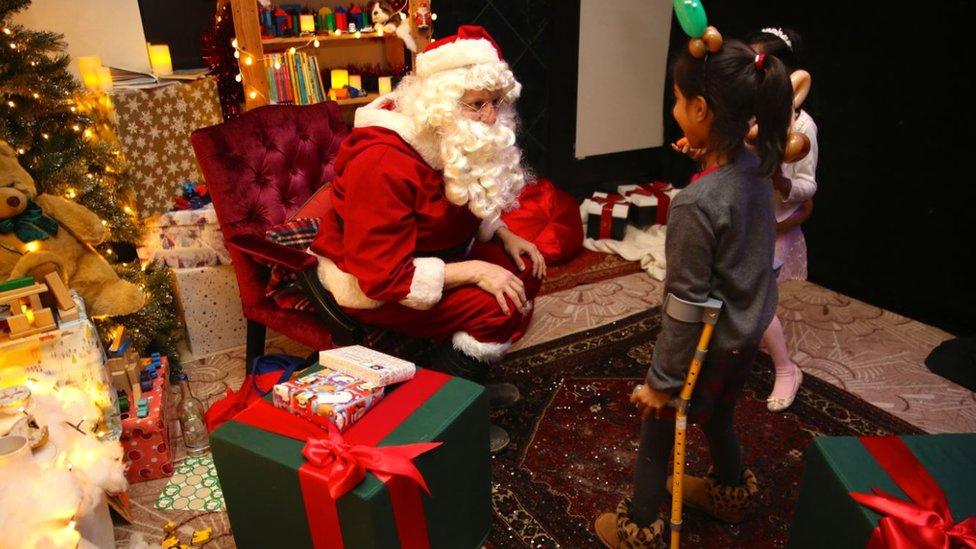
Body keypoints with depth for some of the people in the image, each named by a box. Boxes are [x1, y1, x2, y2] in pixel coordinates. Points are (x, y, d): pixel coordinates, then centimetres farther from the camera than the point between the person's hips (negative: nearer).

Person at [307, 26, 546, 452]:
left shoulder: (454, 142, -5)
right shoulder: (383, 165, -32)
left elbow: (472, 208, 14)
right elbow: (386, 277, -31)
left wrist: (506, 238, -4)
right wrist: (474, 271, -30)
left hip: (428, 252, 9)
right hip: (368, 280, -9)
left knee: (523, 270, 0)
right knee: (495, 308, -23)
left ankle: (471, 379, 16)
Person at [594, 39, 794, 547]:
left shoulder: (696, 203, -32)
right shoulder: (755, 167, -8)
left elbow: (688, 303, -26)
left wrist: (662, 379, -14)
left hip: (711, 346, -7)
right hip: (748, 333, 8)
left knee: (658, 430, 14)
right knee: (717, 415, 31)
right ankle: (730, 491, 56)